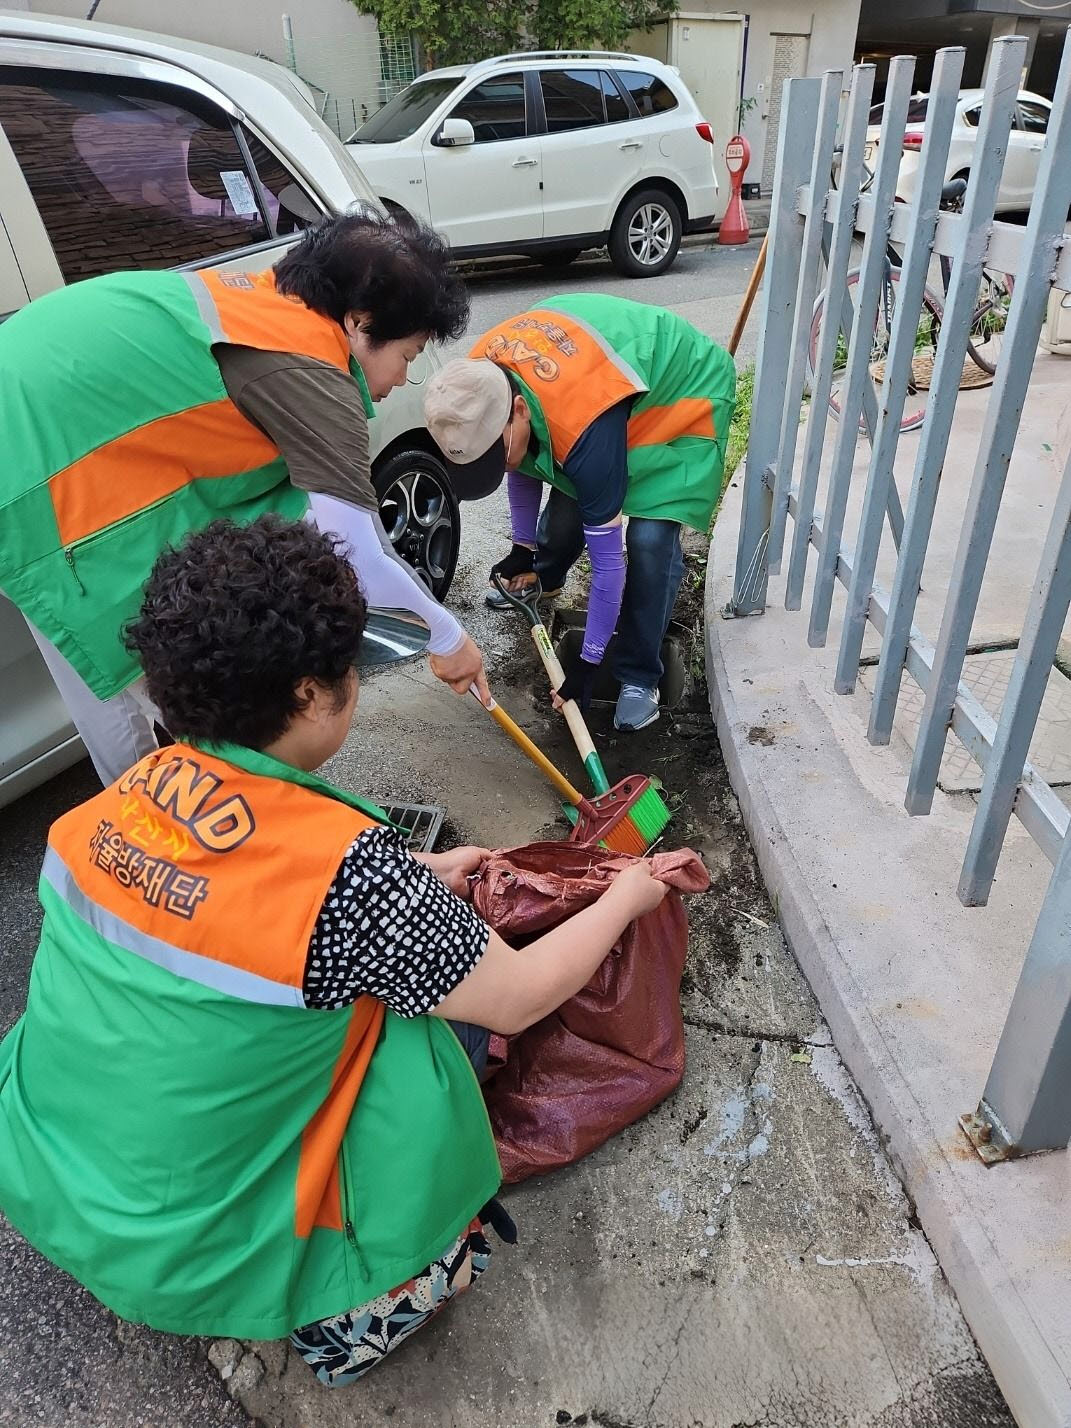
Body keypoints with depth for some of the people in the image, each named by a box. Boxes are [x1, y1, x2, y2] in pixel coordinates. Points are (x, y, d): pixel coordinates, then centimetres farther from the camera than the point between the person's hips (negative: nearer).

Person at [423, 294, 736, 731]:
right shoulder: (479, 380, -22)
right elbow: (525, 464, 0)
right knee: (568, 502, 7)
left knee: (650, 538, -22)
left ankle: (640, 677, -5)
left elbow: (608, 558, -33)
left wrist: (588, 662, -25)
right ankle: (542, 579, 43)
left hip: (686, 388, -6)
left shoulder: (585, 429, -43)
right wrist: (524, 549, 7)